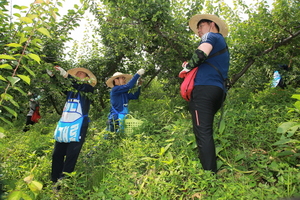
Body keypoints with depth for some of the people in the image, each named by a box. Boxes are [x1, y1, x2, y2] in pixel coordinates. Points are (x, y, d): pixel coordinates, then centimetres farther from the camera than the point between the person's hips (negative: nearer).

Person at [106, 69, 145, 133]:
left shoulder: (124, 93, 17)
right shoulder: (114, 90, -8)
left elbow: (135, 96, 21)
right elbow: (128, 86, -19)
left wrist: (139, 86, 9)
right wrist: (138, 74, -13)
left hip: (124, 120, 8)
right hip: (116, 120, -8)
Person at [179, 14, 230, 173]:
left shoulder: (211, 35, 6)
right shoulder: (222, 45, 33)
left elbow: (202, 53, -17)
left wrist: (188, 66, -1)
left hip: (204, 88, -9)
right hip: (218, 90, 9)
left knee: (202, 133, -13)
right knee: (205, 132, 14)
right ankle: (211, 170, 18)